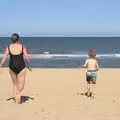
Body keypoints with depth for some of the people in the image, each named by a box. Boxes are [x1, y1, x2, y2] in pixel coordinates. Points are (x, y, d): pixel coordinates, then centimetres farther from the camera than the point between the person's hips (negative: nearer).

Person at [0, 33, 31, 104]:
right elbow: (27, 57, -7)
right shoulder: (22, 46, -6)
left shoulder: (8, 47, -2)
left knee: (15, 84, 20)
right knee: (21, 86, 4)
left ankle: (16, 98, 22)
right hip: (21, 67, -2)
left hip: (12, 67, 3)